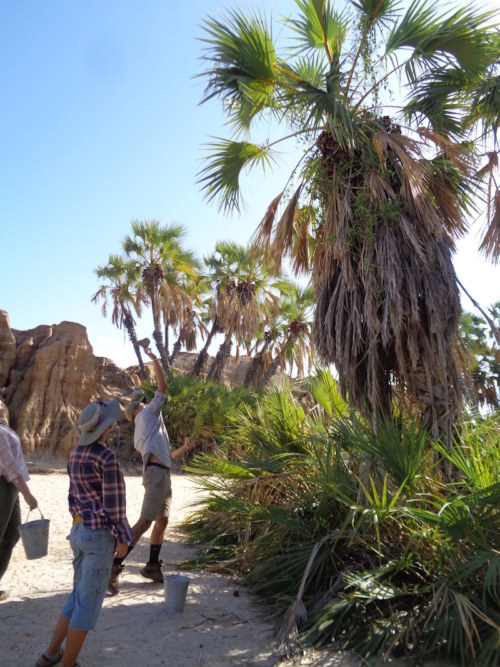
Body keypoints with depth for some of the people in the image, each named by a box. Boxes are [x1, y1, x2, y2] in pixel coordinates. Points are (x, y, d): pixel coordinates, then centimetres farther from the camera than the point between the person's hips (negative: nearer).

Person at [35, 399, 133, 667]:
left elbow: (73, 496, 12)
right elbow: (114, 502, -19)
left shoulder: (75, 454, 5)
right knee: (89, 602, 6)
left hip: (79, 530, 9)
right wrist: (123, 538, -7)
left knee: (80, 595, 25)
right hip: (100, 536, -9)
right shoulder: (108, 458, -23)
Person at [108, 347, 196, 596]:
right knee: (145, 521, -13)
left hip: (162, 474, 10)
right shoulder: (147, 414, 4)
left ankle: (152, 566, 26)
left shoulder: (141, 434, 26)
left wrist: (184, 448, 27)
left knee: (162, 521, 16)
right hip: (157, 474, -10)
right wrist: (155, 360, 6)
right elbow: (162, 388, -1)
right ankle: (115, 566, -11)